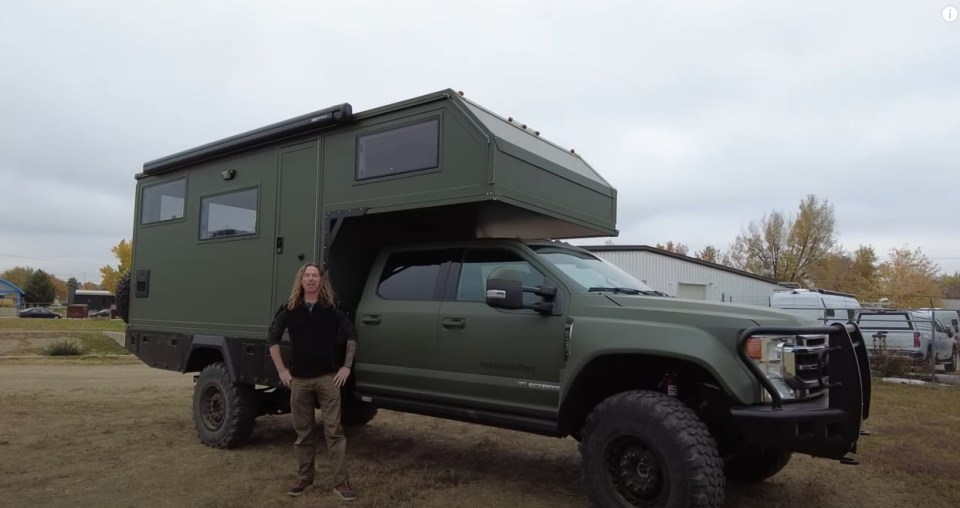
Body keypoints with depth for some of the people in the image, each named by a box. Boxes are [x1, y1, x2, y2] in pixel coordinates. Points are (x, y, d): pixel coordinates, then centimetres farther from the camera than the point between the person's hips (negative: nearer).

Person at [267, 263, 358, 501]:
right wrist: (281, 370, 2)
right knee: (303, 431, 12)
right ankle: (305, 477, 27)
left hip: (327, 377, -2)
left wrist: (346, 367, 0)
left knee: (333, 430, -1)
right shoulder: (289, 308, 2)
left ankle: (341, 482, 4)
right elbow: (273, 337, 8)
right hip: (299, 379, 2)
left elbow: (351, 335, 6)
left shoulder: (332, 308, 0)